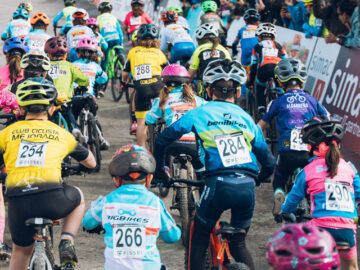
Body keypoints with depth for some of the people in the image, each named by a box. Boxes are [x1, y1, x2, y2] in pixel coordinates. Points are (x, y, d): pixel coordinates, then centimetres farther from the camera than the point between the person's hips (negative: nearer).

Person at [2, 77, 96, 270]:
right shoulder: (61, 133, 18)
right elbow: (91, 162, 32)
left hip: (17, 202, 1)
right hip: (52, 200, -1)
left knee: (21, 250, 26)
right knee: (78, 198, 33)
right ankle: (66, 242, 13)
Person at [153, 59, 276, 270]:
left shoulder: (199, 114, 10)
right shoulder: (246, 118, 16)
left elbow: (162, 140, 11)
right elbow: (269, 163, 19)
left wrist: (159, 170, 27)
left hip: (218, 185, -3)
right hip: (247, 187, 3)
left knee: (199, 241, 17)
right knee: (238, 244, 21)